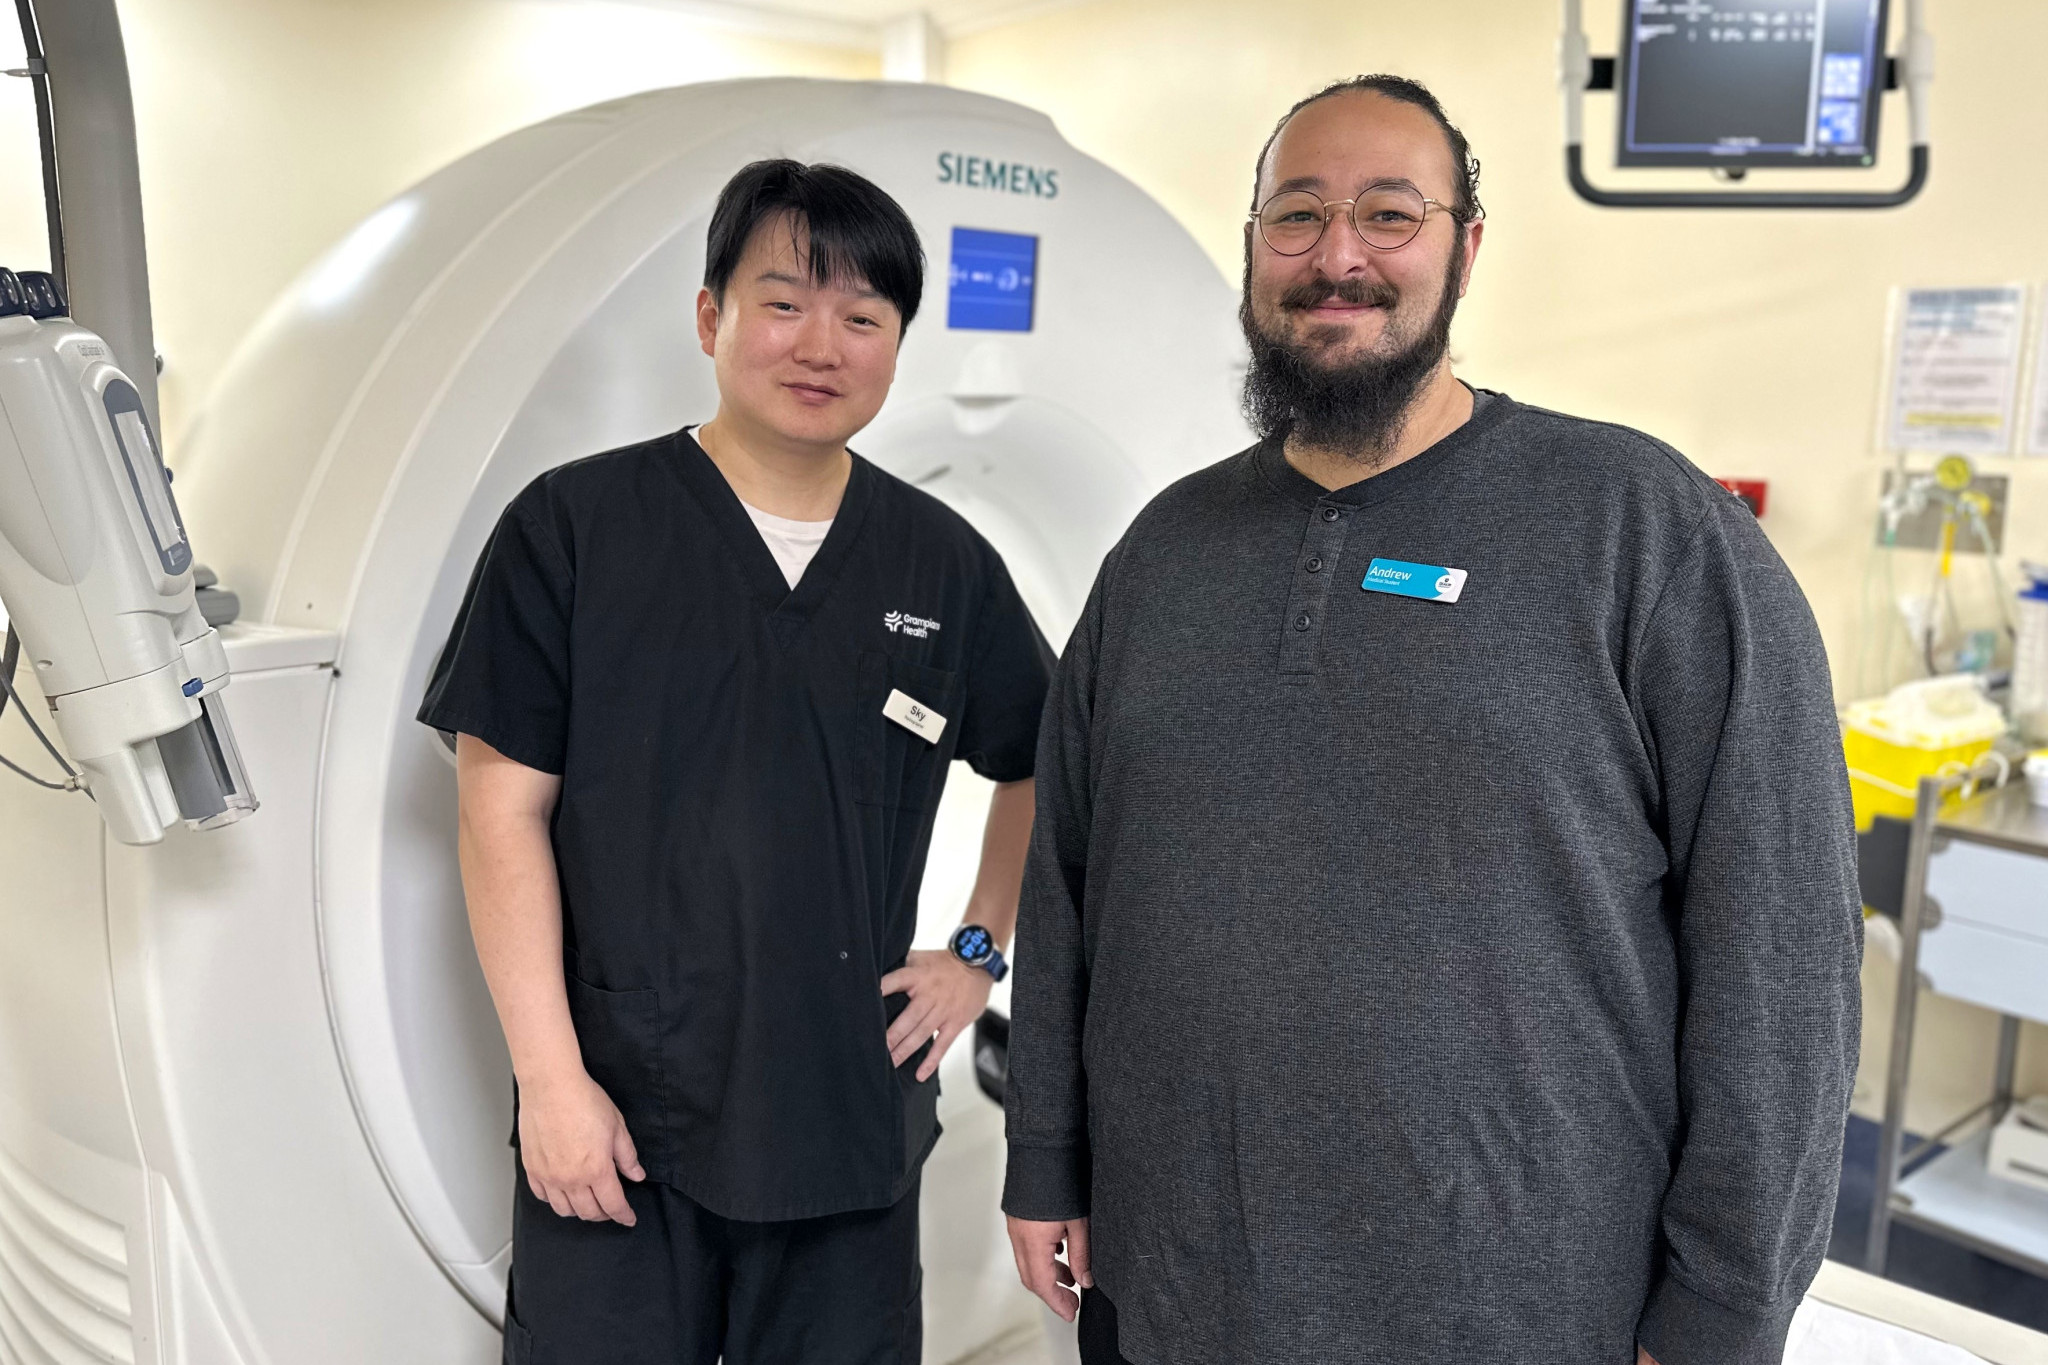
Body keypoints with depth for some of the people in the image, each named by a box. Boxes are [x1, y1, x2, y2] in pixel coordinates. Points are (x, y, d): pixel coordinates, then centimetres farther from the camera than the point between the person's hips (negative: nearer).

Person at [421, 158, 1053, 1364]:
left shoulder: (944, 563, 3)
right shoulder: (576, 528, -6)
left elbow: (1040, 769, 17)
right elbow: (505, 807, -6)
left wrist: (983, 952, 8)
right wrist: (550, 1075, -9)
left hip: (853, 1121, 3)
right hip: (618, 1127, -2)